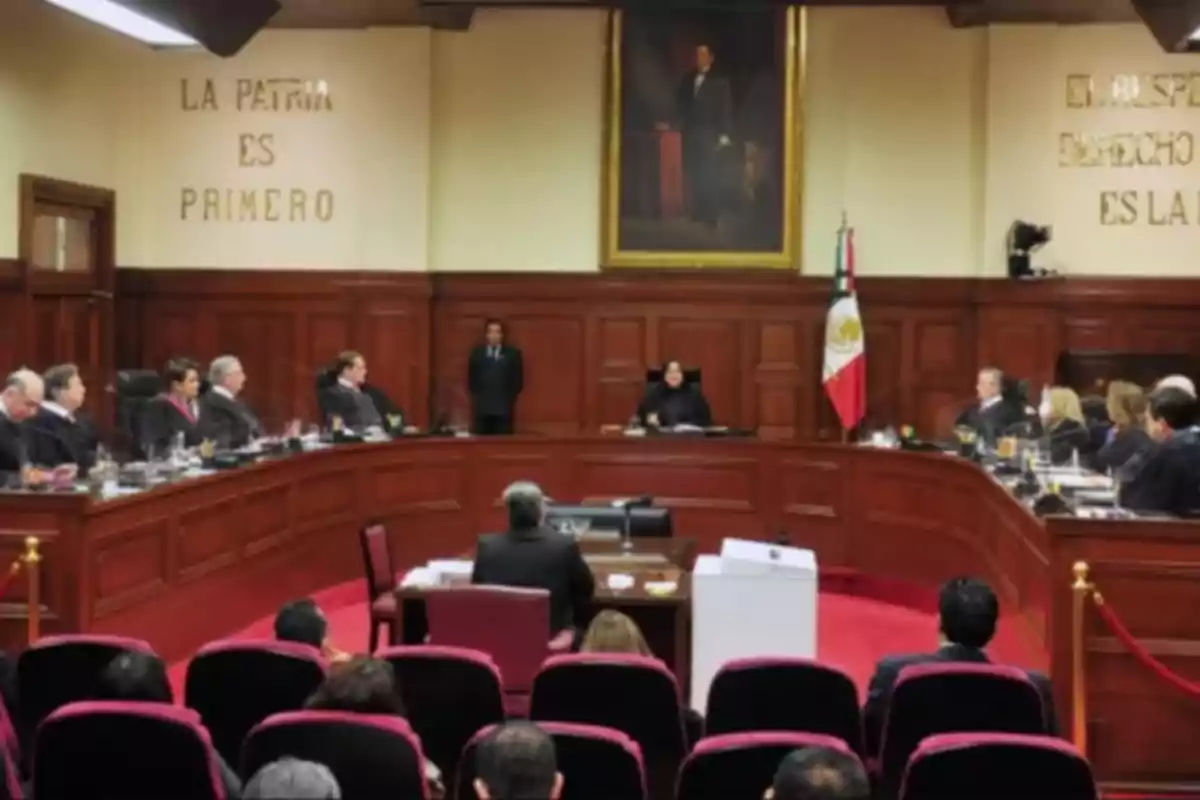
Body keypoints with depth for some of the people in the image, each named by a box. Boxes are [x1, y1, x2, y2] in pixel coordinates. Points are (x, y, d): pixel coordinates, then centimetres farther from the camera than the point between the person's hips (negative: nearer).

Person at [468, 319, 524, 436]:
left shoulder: (513, 353, 5)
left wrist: (510, 398, -4)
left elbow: (518, 379, 4)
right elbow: (471, 378, 12)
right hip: (482, 407, 1)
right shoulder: (477, 353, 10)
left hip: (504, 407, -1)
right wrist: (476, 396, 2)